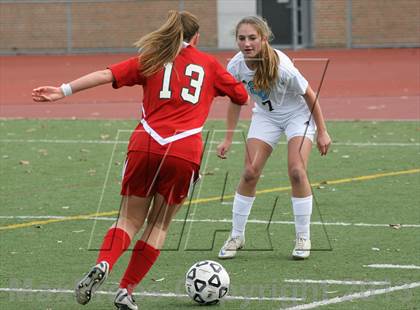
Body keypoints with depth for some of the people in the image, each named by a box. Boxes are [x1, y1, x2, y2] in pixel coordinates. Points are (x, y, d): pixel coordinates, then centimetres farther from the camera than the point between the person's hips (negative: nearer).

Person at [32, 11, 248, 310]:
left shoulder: (151, 60, 15)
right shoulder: (209, 64, 16)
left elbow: (107, 74, 2)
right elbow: (242, 97, 25)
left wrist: (64, 91, -2)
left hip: (145, 145, 1)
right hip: (185, 153, -1)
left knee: (130, 220, 10)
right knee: (159, 225, 14)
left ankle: (103, 265, -19)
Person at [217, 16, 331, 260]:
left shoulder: (281, 67, -34)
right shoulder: (236, 66, -21)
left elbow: (309, 95, -18)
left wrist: (322, 132, -12)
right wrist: (228, 139, 0)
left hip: (297, 114, -4)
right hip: (265, 116, 4)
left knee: (297, 172, -17)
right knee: (250, 174, -6)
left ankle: (303, 238, -4)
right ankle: (237, 236, 7)